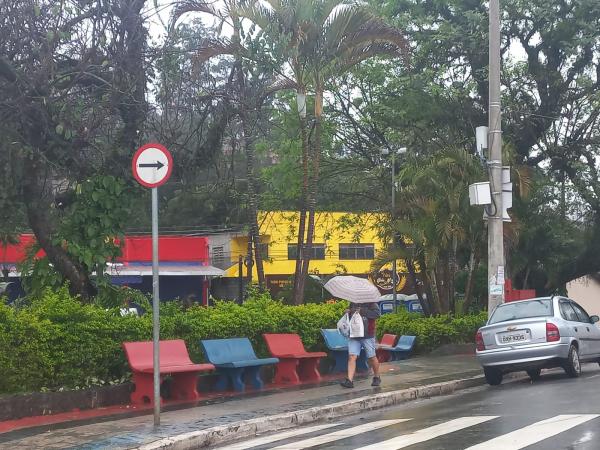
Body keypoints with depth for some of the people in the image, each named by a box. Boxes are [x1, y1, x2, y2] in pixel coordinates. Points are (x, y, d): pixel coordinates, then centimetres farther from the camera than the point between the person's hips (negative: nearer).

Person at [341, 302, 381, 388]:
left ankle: (377, 377, 27)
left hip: (367, 336, -4)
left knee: (372, 357, 7)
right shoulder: (352, 304, 14)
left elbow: (377, 314, -19)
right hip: (354, 336, 4)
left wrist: (362, 311, -21)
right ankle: (349, 380, -13)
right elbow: (350, 317, 28)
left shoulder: (371, 303, -3)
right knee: (352, 356, -9)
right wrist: (348, 313, 4)